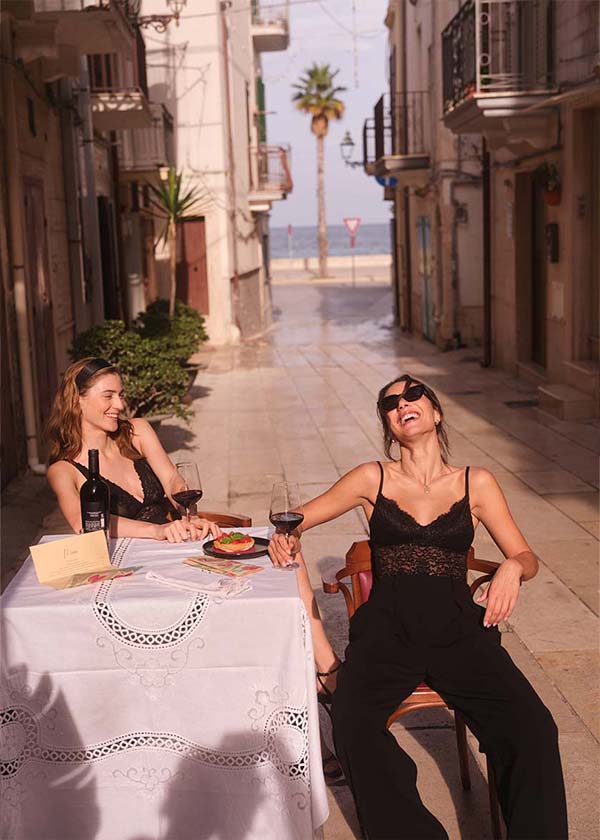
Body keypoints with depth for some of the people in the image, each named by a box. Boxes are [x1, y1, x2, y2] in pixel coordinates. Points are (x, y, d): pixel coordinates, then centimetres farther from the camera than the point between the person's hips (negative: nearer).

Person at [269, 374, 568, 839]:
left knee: (533, 728, -26)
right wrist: (289, 536, -6)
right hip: (387, 628, 0)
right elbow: (298, 517, 17)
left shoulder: (477, 483, 11)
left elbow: (527, 557, 13)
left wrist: (512, 567, -11)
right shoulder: (373, 479, 11)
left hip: (458, 628, 0)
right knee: (352, 722, -31)